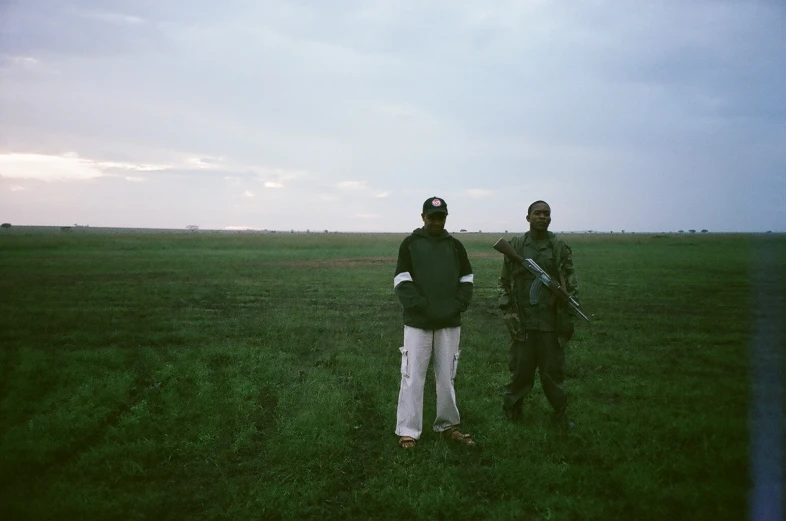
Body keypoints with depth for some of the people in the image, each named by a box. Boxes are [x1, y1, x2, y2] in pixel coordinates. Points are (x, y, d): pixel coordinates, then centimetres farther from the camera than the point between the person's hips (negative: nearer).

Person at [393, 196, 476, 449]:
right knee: (413, 377, -1)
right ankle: (408, 431, 6)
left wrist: (458, 306, -2)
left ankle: (447, 426, 23)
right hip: (418, 323, -3)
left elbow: (466, 280, 13)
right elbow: (402, 281, -6)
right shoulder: (410, 243, 1)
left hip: (450, 323, 3)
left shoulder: (455, 245, 10)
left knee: (446, 376, 10)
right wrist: (421, 306, -15)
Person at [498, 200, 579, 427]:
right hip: (522, 321, 0)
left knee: (553, 369, 7)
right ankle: (511, 409, 20)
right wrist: (508, 312, 1)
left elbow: (571, 284, 5)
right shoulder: (515, 246, 4)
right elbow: (505, 282, 8)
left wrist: (568, 317, -1)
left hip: (551, 321, 0)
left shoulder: (560, 247, 4)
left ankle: (561, 413, 21)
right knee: (520, 368, 6)